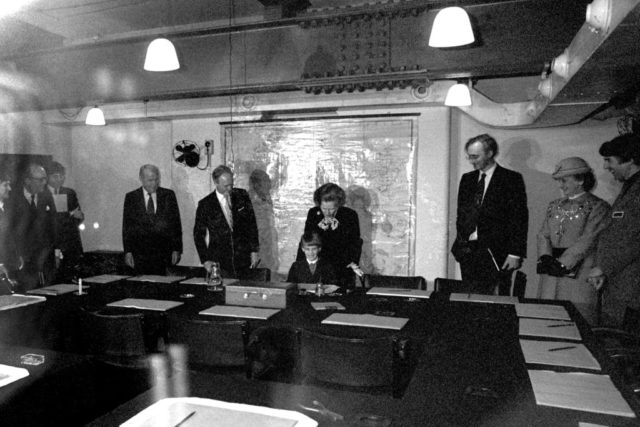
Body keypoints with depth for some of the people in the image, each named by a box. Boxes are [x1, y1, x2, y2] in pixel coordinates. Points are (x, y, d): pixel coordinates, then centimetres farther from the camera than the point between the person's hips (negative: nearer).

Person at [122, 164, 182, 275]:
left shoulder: (168, 195, 5)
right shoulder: (131, 197, 6)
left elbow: (176, 224, 5)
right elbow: (126, 226, 6)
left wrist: (176, 249, -1)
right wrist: (128, 252, -1)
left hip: (163, 254, 0)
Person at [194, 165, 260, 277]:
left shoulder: (242, 196, 3)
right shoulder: (205, 204, -1)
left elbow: (251, 224, 7)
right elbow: (198, 234, 5)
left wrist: (254, 251, 3)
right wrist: (205, 260, -3)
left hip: (244, 260, 1)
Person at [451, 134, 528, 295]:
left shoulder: (511, 179, -2)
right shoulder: (467, 179, 13)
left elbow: (519, 219, -6)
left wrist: (515, 254, -11)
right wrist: (460, 242, 8)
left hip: (496, 254, -4)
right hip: (467, 251, 5)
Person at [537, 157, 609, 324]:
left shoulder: (597, 207, -1)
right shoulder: (554, 206, 17)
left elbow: (587, 240, -11)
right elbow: (543, 235, 10)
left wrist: (562, 262, -16)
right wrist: (546, 258, -8)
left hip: (579, 274, -5)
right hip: (551, 274, 5)